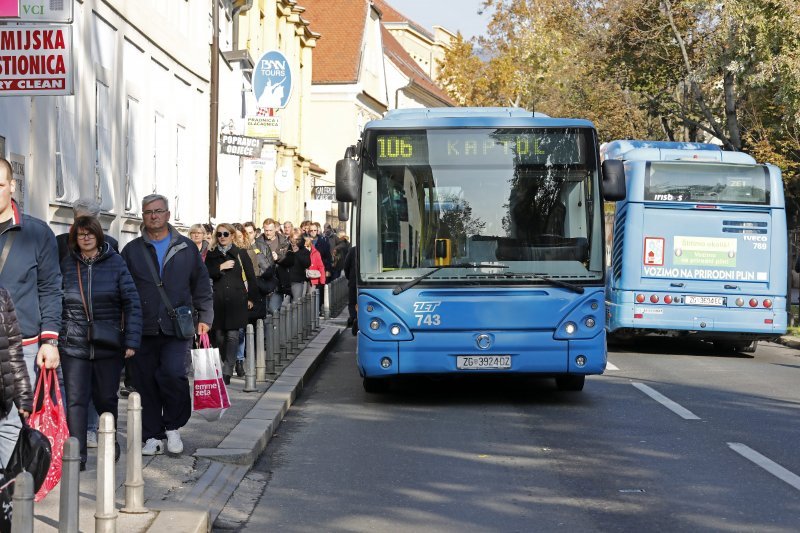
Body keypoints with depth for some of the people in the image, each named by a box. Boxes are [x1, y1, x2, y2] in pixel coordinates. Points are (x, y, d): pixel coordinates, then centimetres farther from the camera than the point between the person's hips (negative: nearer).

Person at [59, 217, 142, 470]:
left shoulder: (115, 263, 0)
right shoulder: (67, 265, 4)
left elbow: (132, 303, -3)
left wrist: (131, 341, -10)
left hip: (109, 345, 0)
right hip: (74, 346, 0)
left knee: (106, 399, 11)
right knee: (76, 401, -7)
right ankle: (77, 456, -6)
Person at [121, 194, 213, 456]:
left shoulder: (186, 248, 11)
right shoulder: (132, 250, 11)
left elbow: (201, 285, 14)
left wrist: (204, 317, 5)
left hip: (177, 327, -1)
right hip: (143, 329, 1)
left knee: (173, 373, -17)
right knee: (146, 382, 1)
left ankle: (173, 427, 3)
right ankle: (153, 437, 12)